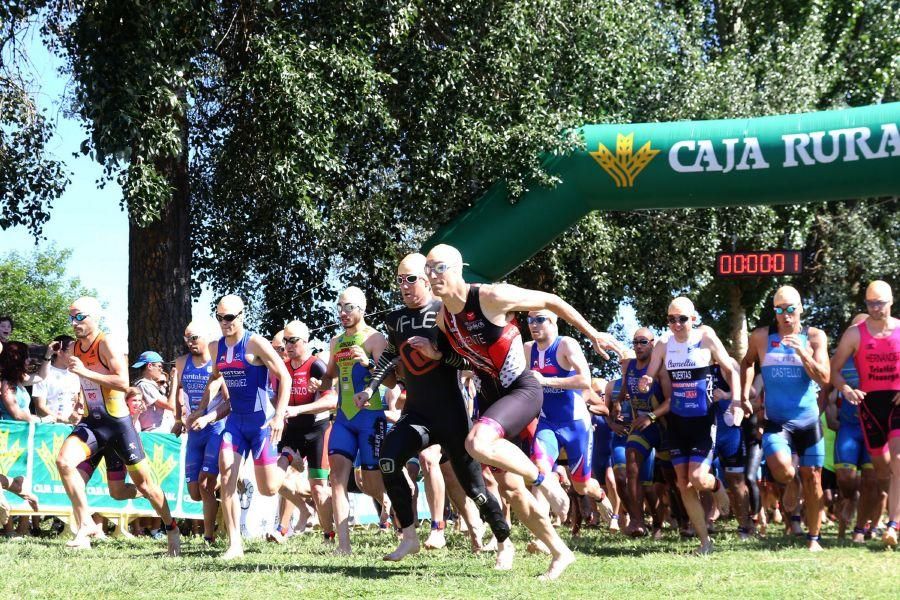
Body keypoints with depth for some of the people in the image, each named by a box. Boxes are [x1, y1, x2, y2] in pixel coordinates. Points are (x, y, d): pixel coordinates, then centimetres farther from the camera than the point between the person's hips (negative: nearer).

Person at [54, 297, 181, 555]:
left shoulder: (107, 344, -16)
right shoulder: (76, 347, 7)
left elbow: (123, 382, -27)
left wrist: (85, 372, -30)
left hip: (118, 423, -6)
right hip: (91, 422, 6)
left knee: (143, 484, 4)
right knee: (64, 461, -21)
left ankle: (171, 528, 26)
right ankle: (86, 525, -13)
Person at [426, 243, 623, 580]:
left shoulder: (492, 298, -20)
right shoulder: (442, 318, 1)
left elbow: (551, 301, -9)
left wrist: (594, 335, -4)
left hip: (522, 391, -7)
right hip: (490, 395, 7)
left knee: (477, 444, -33)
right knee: (509, 487, 5)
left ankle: (543, 479, -11)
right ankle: (559, 552, 19)